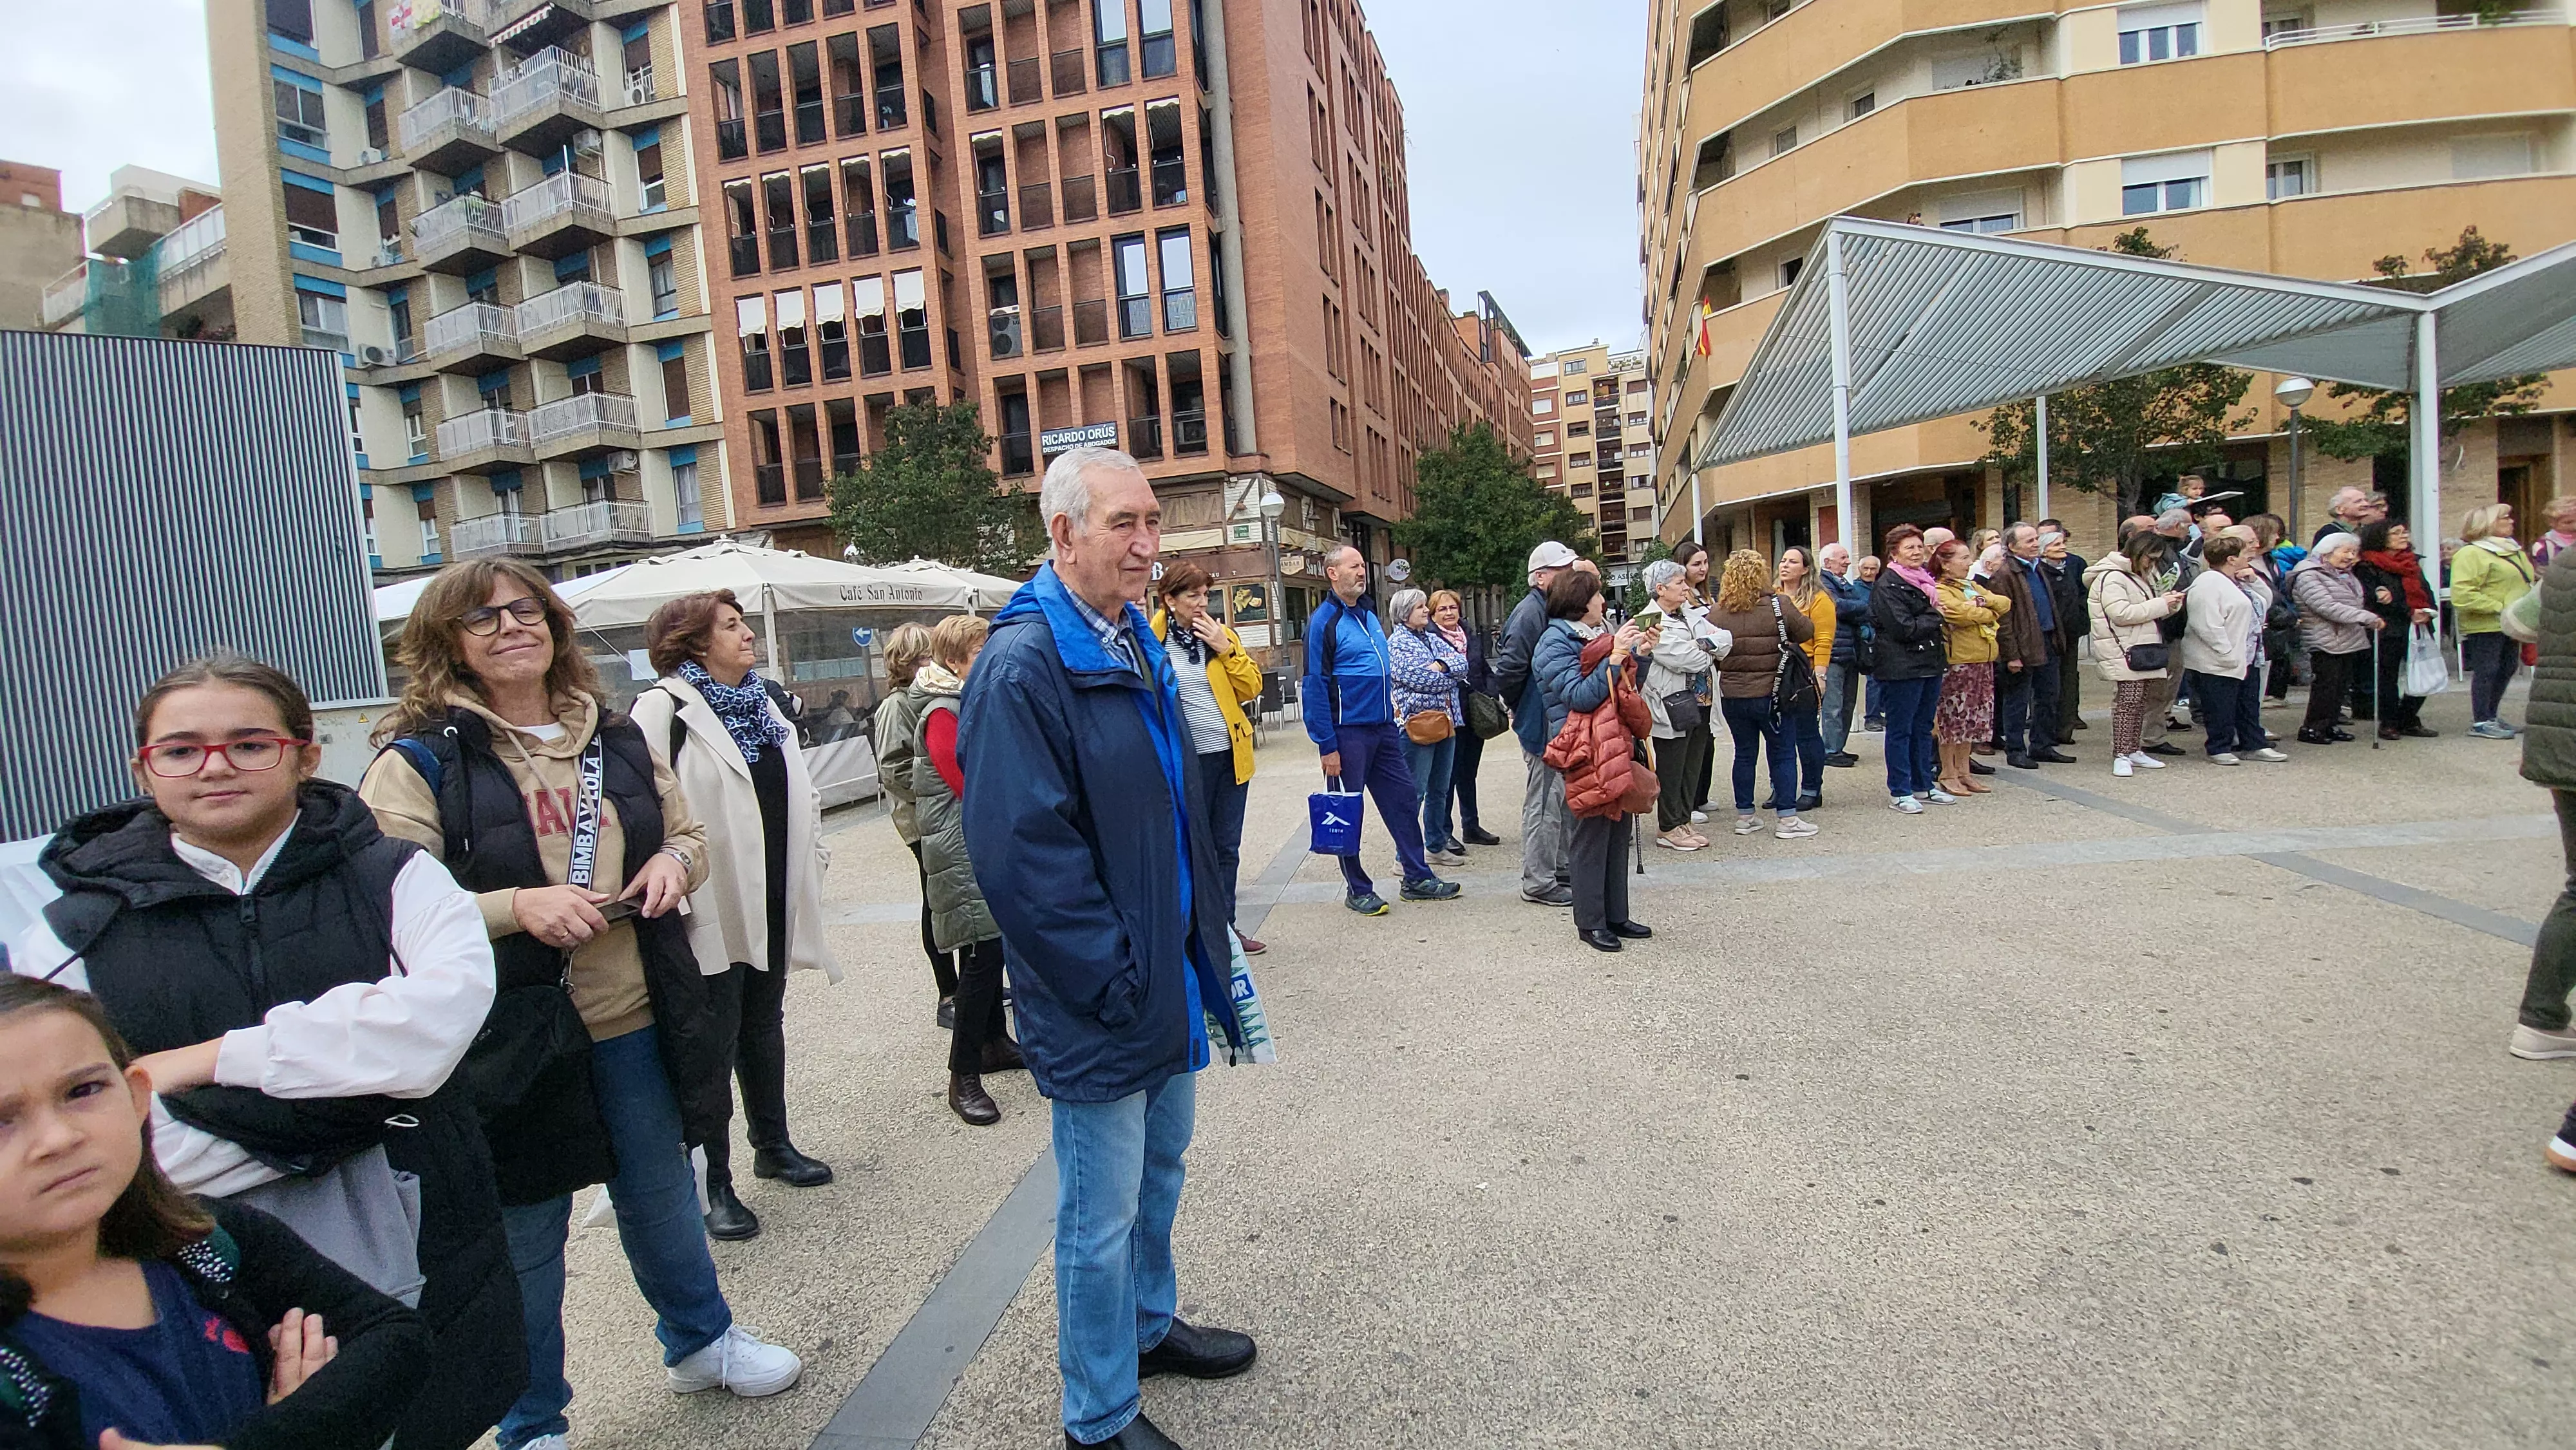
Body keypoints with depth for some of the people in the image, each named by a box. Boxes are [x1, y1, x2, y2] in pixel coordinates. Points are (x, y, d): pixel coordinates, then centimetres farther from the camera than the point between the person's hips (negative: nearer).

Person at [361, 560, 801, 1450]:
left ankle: (700, 1341, 45)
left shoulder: (615, 739, 6)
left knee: (663, 1199, 21)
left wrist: (675, 860, -6)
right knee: (525, 1242, 11)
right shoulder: (419, 760, -9)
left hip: (636, 1022, 5)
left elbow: (688, 833, 17)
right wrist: (518, 907, -26)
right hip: (512, 1039, -4)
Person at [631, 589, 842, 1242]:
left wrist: (812, 858, 14)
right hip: (713, 907, -7)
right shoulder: (663, 710, -12)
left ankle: (773, 1144, 35)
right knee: (714, 1042, 2)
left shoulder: (760, 703, 14)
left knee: (765, 1024, 20)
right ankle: (714, 1185, 14)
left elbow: (801, 792, 20)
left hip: (773, 900, 7)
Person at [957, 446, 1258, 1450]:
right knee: (1101, 1221, 9)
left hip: (1167, 982, 9)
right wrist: (1116, 986, -20)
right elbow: (1024, 857, -25)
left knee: (1159, 1171, 25)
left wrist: (1203, 943, 14)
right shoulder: (1023, 666, -21)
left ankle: (1150, 1324, 47)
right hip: (1100, 1009, -9)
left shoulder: (1133, 641, 9)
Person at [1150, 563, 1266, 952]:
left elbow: (1251, 689, 3)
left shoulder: (1221, 634, 6)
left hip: (1231, 756, 4)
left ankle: (1226, 926, 24)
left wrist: (1227, 649, -8)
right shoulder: (1151, 640, -5)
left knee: (1227, 847, 12)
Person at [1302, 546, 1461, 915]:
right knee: (1348, 812, 4)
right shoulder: (1324, 621, -11)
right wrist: (1327, 746, -18)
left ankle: (1417, 877, 20)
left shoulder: (1369, 616, 14)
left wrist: (1393, 718, 18)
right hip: (1347, 732, -8)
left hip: (1383, 729, 8)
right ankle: (1357, 889, 15)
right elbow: (1315, 687, -15)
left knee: (1404, 798, 9)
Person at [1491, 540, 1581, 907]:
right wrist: (1520, 709, -10)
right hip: (1542, 726, -10)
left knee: (1565, 801, 18)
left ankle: (1562, 870, 31)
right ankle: (1538, 883, 7)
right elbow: (1508, 669, -24)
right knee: (1544, 803, -3)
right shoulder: (1530, 612, -18)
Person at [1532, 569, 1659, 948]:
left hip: (1616, 745, 9)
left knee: (1618, 834, 13)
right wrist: (1616, 655, -21)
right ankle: (1590, 924, 9)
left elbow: (1623, 690, 24)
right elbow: (1581, 696, -21)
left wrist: (1637, 653, 10)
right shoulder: (1555, 643, -10)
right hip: (1586, 752, -9)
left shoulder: (1595, 635, 15)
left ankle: (1616, 916, 24)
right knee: (1592, 836, -2)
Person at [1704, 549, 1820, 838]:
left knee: (1745, 753, 14)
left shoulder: (1715, 613, -5)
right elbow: (1807, 632, 0)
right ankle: (1786, 819, 9)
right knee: (1782, 754, 7)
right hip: (1771, 694, -3)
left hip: (1732, 696, 3)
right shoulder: (1778, 606, -12)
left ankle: (1744, 816, 19)